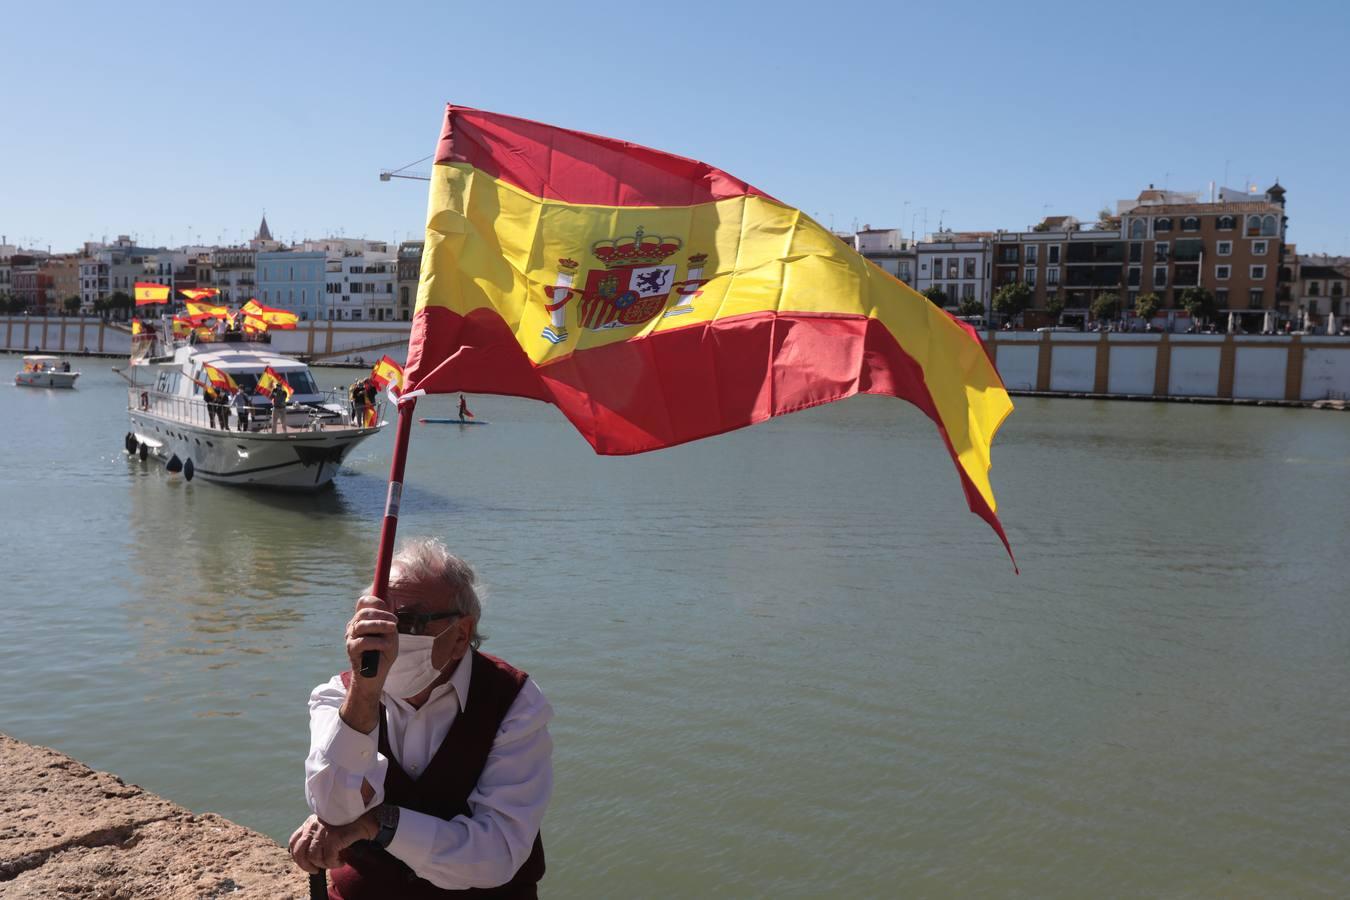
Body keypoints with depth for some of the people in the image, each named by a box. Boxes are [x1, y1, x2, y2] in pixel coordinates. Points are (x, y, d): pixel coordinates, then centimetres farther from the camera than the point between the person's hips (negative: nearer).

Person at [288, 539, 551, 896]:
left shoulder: (515, 704, -9)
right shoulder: (337, 696, -1)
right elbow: (337, 810, -17)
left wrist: (374, 823, -20)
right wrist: (366, 688, -27)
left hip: (480, 892, -2)